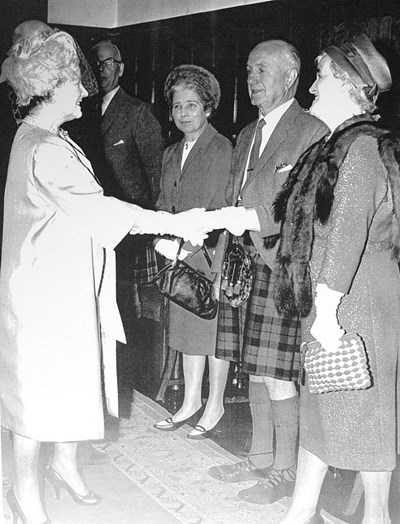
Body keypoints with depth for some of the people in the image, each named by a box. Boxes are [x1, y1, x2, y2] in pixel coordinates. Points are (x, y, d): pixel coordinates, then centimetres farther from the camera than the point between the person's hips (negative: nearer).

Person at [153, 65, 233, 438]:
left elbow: (221, 211, -15)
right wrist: (162, 239, -5)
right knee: (187, 327, 14)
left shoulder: (222, 149, -11)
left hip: (211, 255, -7)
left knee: (215, 328, 4)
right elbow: (163, 204, 14)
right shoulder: (171, 154, 13)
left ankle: (215, 405, 18)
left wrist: (185, 244, -18)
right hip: (180, 257, 7)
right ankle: (191, 400, 27)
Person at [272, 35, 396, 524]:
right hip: (328, 301, 9)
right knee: (319, 405, 14)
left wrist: (328, 308, -23)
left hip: (358, 302, -9)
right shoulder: (336, 145, 13)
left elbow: (349, 232, -22)